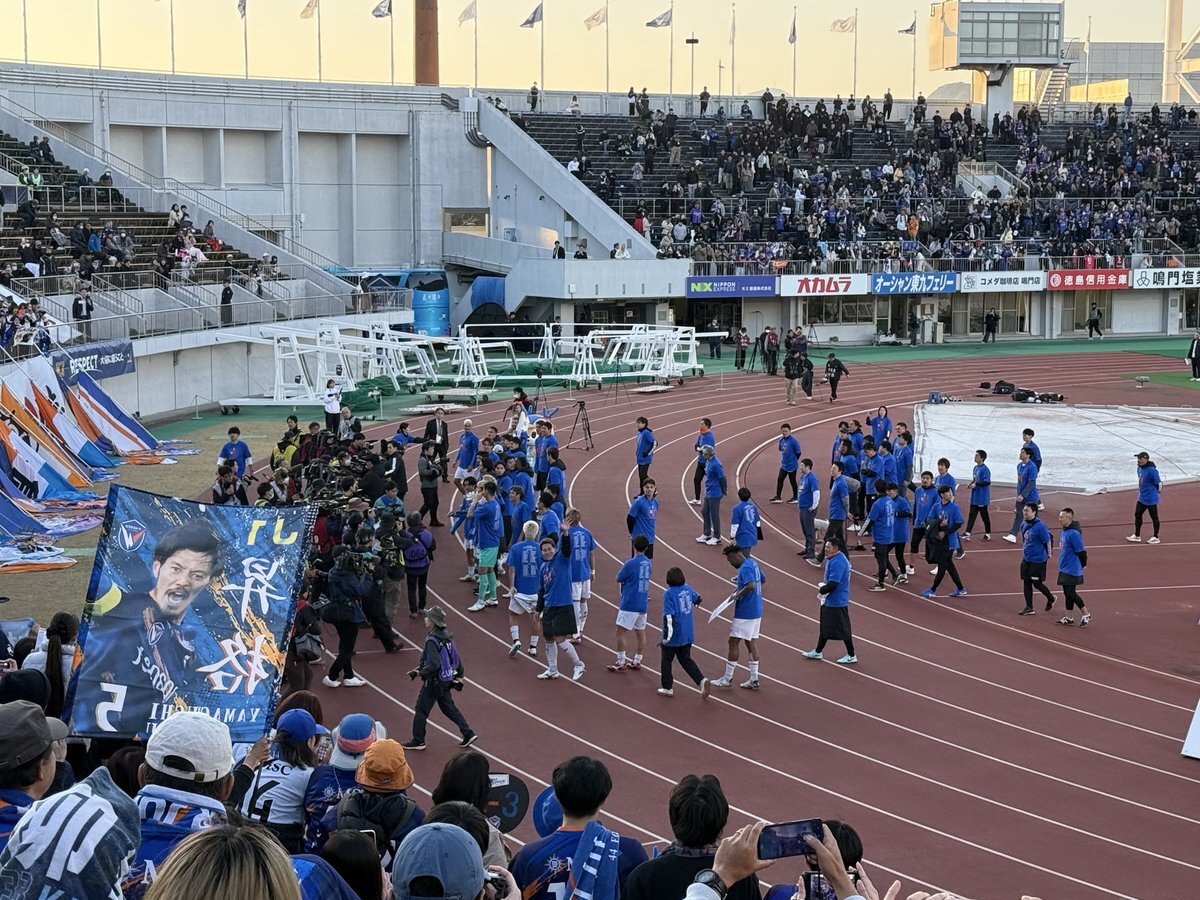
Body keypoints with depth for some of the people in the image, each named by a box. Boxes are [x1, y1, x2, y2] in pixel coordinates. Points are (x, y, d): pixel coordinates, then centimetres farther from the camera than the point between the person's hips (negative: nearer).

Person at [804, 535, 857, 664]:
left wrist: (821, 590, -12)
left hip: (837, 601, -11)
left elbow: (833, 584, -28)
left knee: (842, 628, -1)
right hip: (829, 600, 11)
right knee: (825, 626, 19)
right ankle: (818, 652, 31)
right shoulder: (833, 559, 9)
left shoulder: (837, 563, -25)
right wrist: (823, 586, 4)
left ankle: (851, 656, 8)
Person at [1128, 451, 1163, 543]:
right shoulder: (1139, 468, 2)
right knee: (1137, 514, 14)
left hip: (1151, 499, -9)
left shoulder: (1152, 470, -24)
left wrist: (1157, 493, -5)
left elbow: (1159, 483, -18)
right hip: (1141, 498, 9)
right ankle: (1137, 536, 26)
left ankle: (1156, 537, 19)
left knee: (1154, 517, 7)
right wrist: (1141, 491, 16)